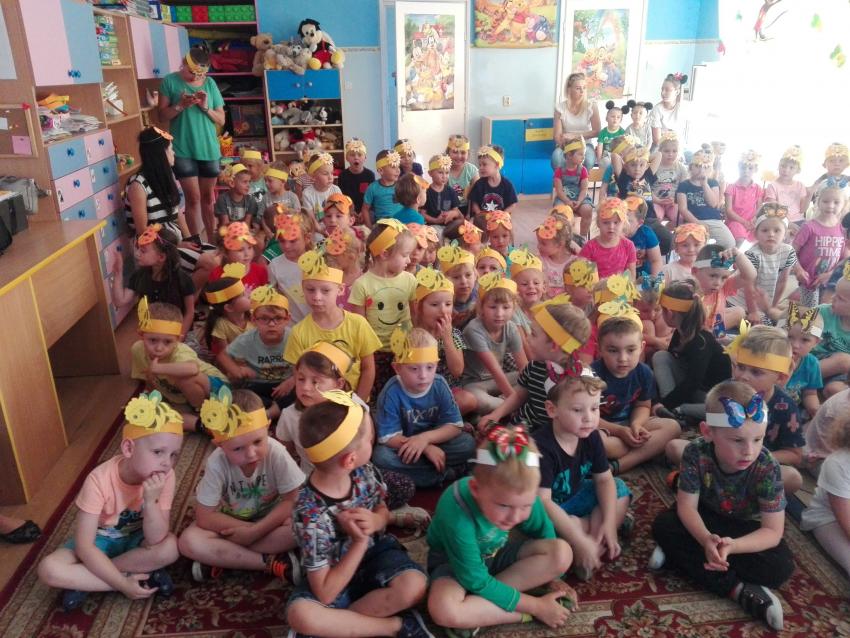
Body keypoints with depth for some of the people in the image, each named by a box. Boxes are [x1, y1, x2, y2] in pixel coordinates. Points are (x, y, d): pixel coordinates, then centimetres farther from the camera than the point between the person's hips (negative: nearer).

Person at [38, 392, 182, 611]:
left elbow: (155, 541, -25)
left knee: (170, 548, -30)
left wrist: (150, 501, -40)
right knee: (49, 569, -27)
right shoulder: (100, 480, -28)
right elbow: (84, 547, -25)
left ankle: (84, 581, -16)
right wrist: (122, 583, -30)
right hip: (99, 541, 0)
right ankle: (142, 576, -20)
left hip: (135, 540, 1)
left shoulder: (165, 477, -23)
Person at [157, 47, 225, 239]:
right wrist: (180, 105, -16)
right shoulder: (170, 81, -1)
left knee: (208, 198, 10)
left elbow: (221, 120, 7)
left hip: (209, 149, 3)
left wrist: (206, 107, -11)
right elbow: (162, 116, 0)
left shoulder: (210, 83, 6)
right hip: (183, 151, -3)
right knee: (193, 199, -4)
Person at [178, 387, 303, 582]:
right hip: (230, 522, 0)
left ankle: (221, 558, -18)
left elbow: (293, 500, -22)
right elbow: (204, 516, -19)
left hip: (270, 518, 0)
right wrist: (249, 529, -25)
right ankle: (270, 562, -21)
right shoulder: (216, 464, -27)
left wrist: (256, 530, -27)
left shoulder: (276, 453, -29)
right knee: (189, 542, -25)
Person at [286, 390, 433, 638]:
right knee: (300, 615, -32)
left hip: (375, 552, 3)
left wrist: (374, 522, -19)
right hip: (337, 576, -3)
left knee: (415, 586, -27)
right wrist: (360, 541, -28)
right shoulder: (310, 515, -30)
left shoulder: (364, 472, -15)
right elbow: (324, 594, -24)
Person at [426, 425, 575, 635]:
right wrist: (537, 606, -23)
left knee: (562, 553, -19)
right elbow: (476, 582, -28)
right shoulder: (457, 514, -38)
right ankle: (525, 612, -18)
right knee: (443, 610, -38)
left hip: (495, 556, 5)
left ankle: (479, 604, -18)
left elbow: (544, 534, 1)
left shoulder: (522, 496, -23)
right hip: (453, 563, -5)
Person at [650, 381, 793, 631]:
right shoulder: (696, 453, -29)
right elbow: (686, 505, -24)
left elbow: (773, 531, -28)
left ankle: (680, 556, -23)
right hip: (707, 518, 1)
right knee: (663, 525, -24)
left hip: (747, 528, -1)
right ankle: (739, 590, -27)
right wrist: (706, 540, -45)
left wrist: (732, 546, -47)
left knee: (780, 567, -26)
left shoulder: (767, 468, -31)